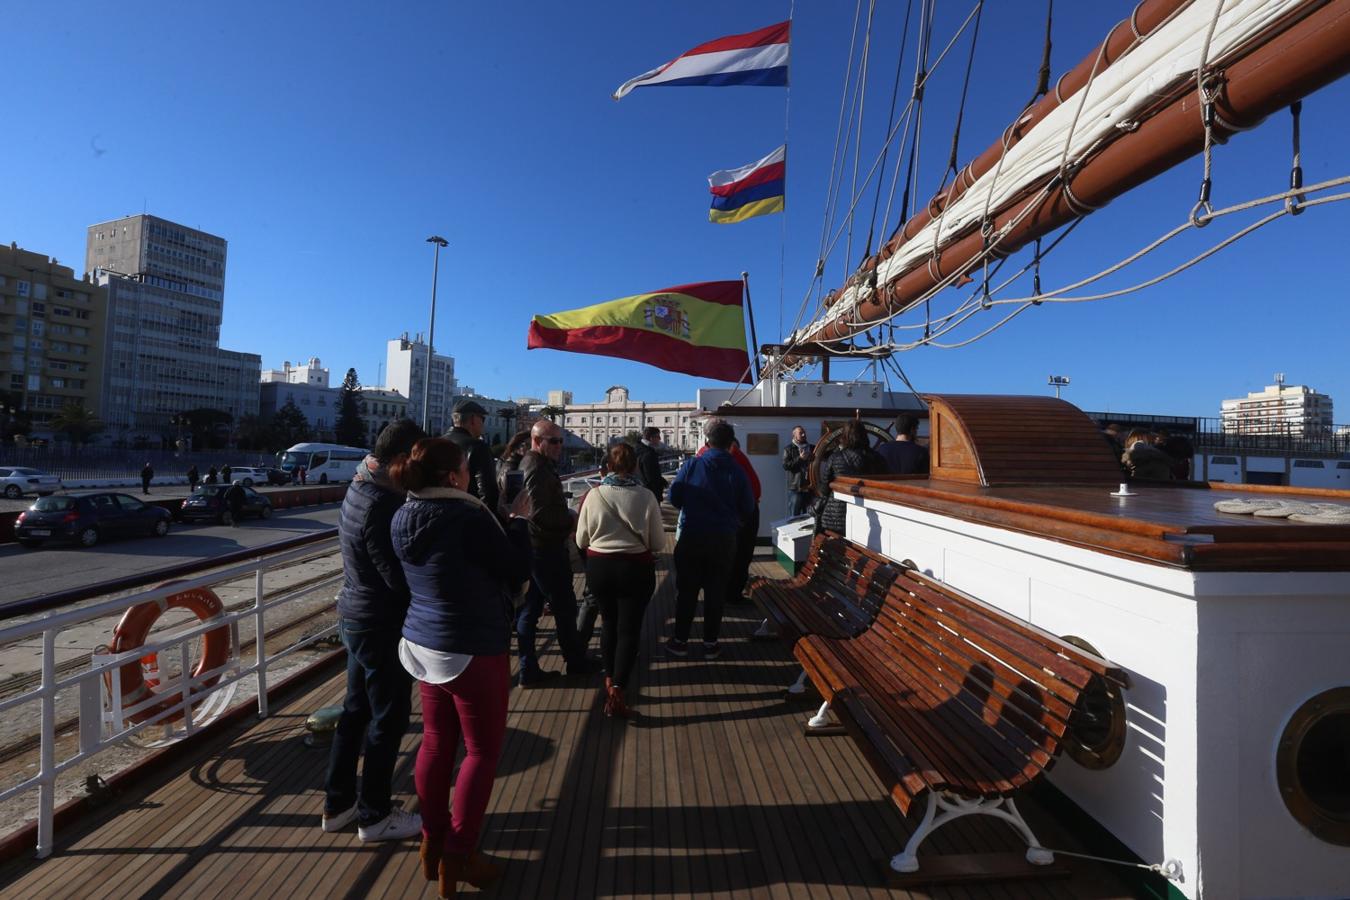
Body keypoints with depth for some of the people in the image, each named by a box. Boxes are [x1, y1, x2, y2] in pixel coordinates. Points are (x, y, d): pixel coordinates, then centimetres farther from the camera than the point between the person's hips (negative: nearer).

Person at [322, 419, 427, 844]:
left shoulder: (359, 489, 6)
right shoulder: (381, 505, -26)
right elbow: (401, 577, -26)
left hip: (356, 617, 10)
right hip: (382, 624, -10)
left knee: (356, 710, 21)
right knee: (388, 718, 7)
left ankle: (338, 804, 36)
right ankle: (375, 815, 24)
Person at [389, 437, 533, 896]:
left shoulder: (403, 519, 0)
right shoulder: (469, 518, -24)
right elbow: (517, 570, -14)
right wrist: (519, 521, -2)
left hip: (423, 644, 8)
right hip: (474, 650, -8)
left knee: (437, 744, 20)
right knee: (483, 750, 9)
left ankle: (433, 843, 34)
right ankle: (458, 856, 19)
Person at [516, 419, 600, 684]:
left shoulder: (525, 465, 11)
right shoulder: (539, 468, -19)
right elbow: (541, 514, -25)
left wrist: (565, 516, 8)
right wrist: (571, 519, -12)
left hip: (529, 549, 9)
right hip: (547, 550, -9)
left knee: (528, 610, 11)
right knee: (565, 608, 6)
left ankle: (528, 670, 18)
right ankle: (576, 662, 20)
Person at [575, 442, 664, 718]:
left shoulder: (594, 494, -9)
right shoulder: (645, 496, -13)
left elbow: (581, 540, 0)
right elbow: (658, 542, -6)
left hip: (598, 567, 3)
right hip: (635, 568, -2)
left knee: (608, 623, 21)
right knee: (629, 628, 7)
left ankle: (609, 681, 32)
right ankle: (617, 690, 1)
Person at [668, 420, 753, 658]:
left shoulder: (692, 464, -9)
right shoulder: (737, 471, -6)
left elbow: (673, 498, -7)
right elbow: (747, 509, -2)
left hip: (691, 536, 0)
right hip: (724, 539, 1)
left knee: (686, 590, 12)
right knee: (716, 592, 12)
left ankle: (680, 641, 20)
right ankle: (710, 643, 19)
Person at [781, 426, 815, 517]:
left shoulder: (812, 448, 14)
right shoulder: (789, 449, 2)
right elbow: (785, 465, -10)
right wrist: (800, 458, -15)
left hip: (810, 487, 4)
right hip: (795, 488, -4)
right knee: (794, 517, 1)